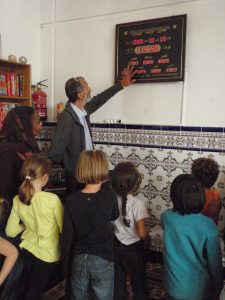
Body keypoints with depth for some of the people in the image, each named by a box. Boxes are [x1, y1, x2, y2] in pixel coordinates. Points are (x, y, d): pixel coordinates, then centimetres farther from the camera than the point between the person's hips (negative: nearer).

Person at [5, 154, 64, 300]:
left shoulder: (18, 200, -11)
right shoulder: (52, 199, -27)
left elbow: (10, 232, -3)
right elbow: (64, 228, -18)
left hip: (28, 248, 4)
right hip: (47, 252, -4)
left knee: (28, 287, 27)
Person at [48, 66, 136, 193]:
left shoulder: (83, 110, -1)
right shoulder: (66, 118, -24)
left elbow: (98, 100, 19)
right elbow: (54, 153, -24)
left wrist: (121, 84, 24)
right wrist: (70, 165, -6)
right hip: (76, 174, -7)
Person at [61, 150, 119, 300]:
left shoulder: (72, 200, -14)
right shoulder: (109, 195, -16)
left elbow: (67, 235, -9)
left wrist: (66, 265, 5)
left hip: (79, 259, 2)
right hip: (103, 259, -1)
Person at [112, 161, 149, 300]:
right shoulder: (137, 203, -24)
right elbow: (142, 233, -21)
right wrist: (147, 233, 0)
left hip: (116, 246, 3)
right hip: (133, 248, -3)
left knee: (118, 281, 21)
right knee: (138, 281, 20)